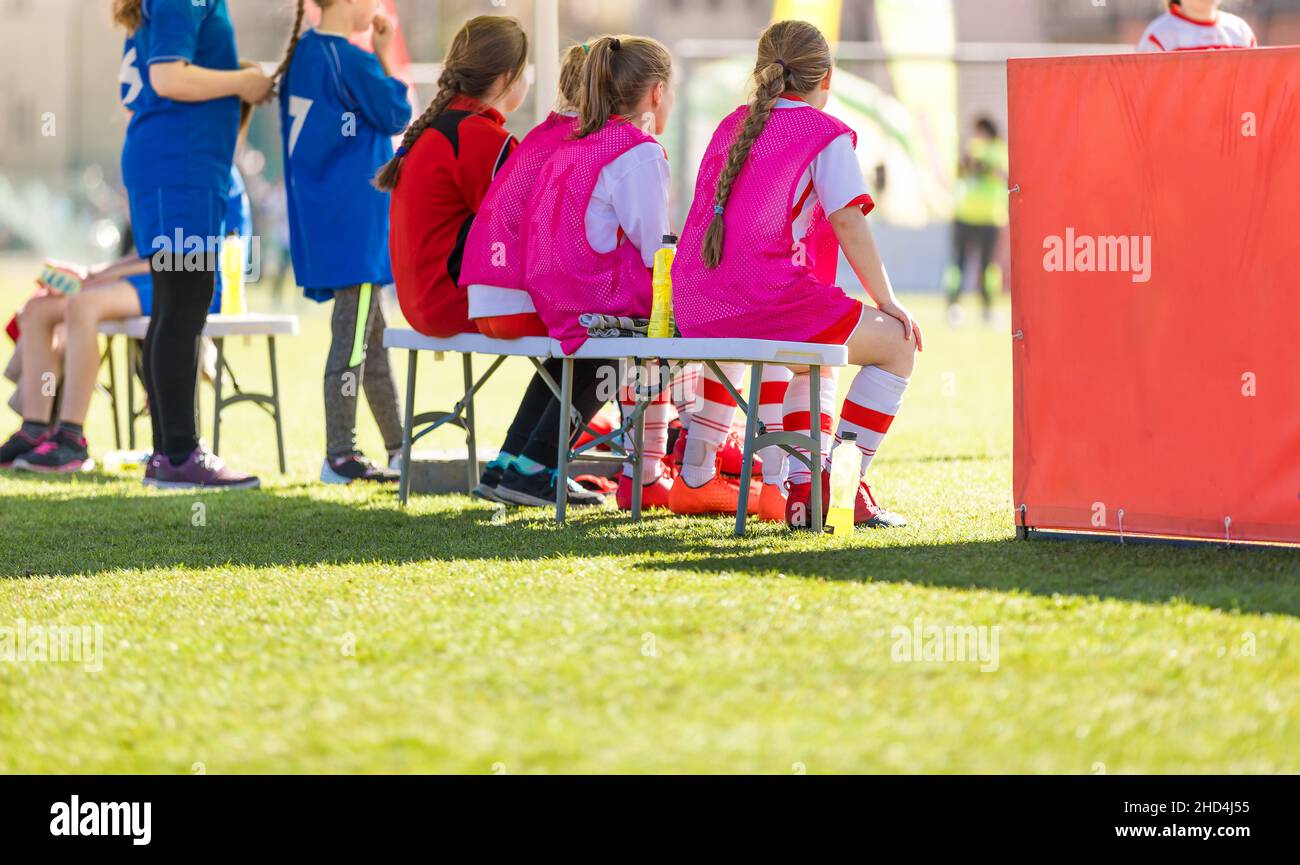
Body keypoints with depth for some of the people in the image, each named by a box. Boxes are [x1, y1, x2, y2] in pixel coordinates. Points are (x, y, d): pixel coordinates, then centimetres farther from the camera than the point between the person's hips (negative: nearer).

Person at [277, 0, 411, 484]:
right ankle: (340, 457, -3)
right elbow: (398, 116, -7)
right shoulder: (351, 62, -17)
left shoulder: (302, 54, 10)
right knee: (352, 336, -5)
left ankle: (398, 449, 23)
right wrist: (386, 54, 0)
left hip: (321, 218, 9)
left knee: (372, 334, 16)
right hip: (355, 219, -9)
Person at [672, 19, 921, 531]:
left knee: (815, 353, 35)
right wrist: (888, 302, 4)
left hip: (696, 312, 8)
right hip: (765, 302, -8)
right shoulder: (825, 133, 1)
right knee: (897, 344, 8)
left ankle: (804, 489, 24)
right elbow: (848, 225, -6)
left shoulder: (732, 125, 21)